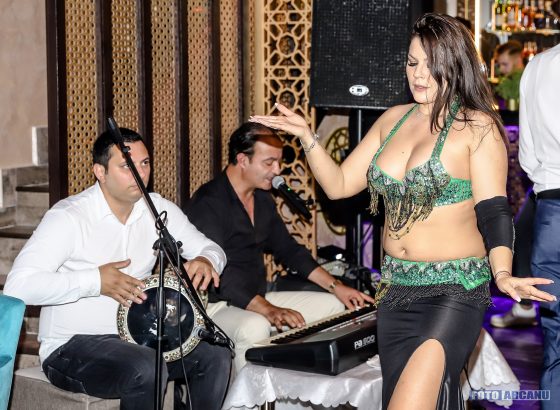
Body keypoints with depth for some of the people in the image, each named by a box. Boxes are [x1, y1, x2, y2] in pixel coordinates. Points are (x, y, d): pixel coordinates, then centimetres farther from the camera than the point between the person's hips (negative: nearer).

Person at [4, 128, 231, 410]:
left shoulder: (158, 209, 2)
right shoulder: (68, 217, -18)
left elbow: (209, 247, 10)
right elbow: (17, 287, -25)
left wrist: (206, 260, -16)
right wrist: (95, 281, -30)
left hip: (136, 335, 6)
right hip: (71, 345, -6)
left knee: (216, 356, -12)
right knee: (147, 370, -32)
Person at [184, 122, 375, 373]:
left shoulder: (262, 200, 12)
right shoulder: (208, 204, -17)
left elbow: (289, 250, 19)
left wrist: (336, 286, 7)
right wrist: (268, 310, -36)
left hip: (257, 300, 9)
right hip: (215, 306, -9)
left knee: (333, 305, 6)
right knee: (254, 327, -40)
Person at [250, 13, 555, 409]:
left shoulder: (478, 127, -7)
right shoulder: (393, 120, 10)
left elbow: (493, 211, -11)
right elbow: (339, 184, 12)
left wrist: (502, 272, -27)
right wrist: (307, 136, -1)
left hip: (455, 291, -7)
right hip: (396, 288, 7)